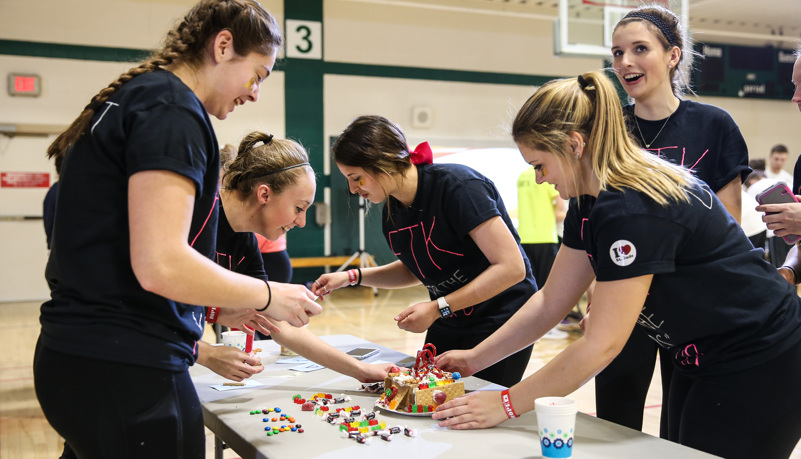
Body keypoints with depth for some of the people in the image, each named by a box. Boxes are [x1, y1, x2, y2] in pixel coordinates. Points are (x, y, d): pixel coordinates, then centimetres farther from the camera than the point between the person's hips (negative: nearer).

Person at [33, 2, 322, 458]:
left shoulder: (132, 98, 16)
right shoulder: (172, 108, -15)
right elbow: (160, 266, -24)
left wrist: (226, 304, 19)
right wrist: (267, 296, -9)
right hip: (122, 371, -10)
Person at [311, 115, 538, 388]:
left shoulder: (457, 186, -22)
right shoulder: (392, 211, 2)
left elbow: (512, 267, -24)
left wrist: (438, 307, -23)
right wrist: (352, 277, 7)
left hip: (500, 323, -7)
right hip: (447, 327, 7)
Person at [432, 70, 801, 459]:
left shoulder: (632, 209, -29)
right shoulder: (590, 200, 1)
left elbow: (600, 346, -28)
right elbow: (551, 300, 5)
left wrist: (507, 404, -21)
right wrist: (476, 358, 2)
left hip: (758, 368, -9)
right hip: (701, 363, 9)